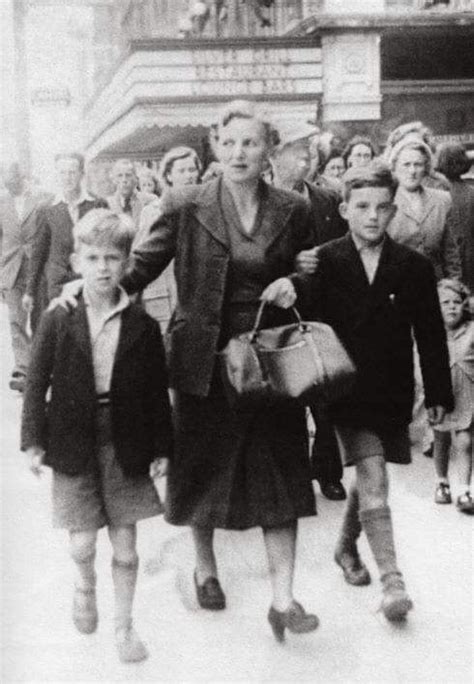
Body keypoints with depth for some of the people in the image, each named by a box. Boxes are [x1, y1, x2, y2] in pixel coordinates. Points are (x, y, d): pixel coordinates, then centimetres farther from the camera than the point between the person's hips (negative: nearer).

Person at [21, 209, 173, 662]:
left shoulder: (142, 325, -4)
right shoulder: (58, 320, -6)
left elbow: (157, 392, 1)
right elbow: (36, 382, -1)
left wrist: (161, 448, 1)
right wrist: (33, 441, -5)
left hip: (126, 446, 1)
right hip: (74, 444, -1)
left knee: (125, 547, 7)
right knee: (82, 543, 3)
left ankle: (123, 624, 27)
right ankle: (84, 586, 38)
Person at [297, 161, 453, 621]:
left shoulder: (414, 268, -1)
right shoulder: (322, 262, -6)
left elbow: (431, 337, 2)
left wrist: (439, 394, 3)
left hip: (393, 393, 3)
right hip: (347, 390, -3)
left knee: (368, 479, 16)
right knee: (373, 479, -12)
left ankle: (346, 547, 41)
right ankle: (392, 580, -8)